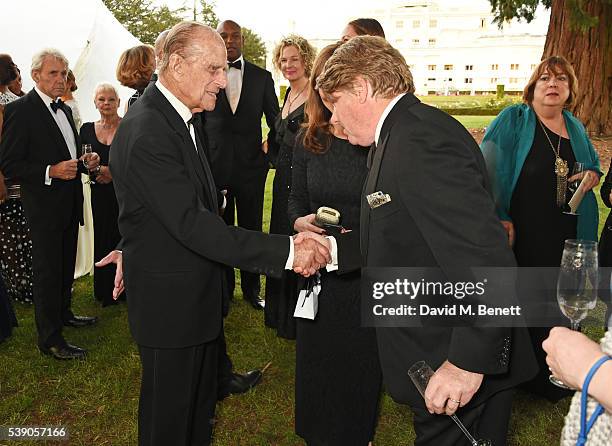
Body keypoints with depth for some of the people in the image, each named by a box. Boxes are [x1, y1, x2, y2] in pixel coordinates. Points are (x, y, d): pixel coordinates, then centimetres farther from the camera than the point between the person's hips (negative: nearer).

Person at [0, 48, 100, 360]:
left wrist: (84, 161, 3)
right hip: (44, 206, -8)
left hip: (70, 203, 8)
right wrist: (51, 172, -27)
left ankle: (63, 313, 40)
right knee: (47, 270, -1)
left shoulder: (64, 110, 12)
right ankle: (50, 339, 9)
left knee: (66, 265, 21)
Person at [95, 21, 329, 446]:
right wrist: (287, 251, -35)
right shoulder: (146, 131, -26)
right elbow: (191, 224, -32)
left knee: (201, 401, 24)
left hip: (199, 291, 9)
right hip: (170, 299, -9)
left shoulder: (183, 116, 6)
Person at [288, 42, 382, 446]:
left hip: (370, 276, -3)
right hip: (319, 272, 3)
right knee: (318, 363, 19)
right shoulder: (309, 141, 0)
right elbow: (296, 200, 9)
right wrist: (303, 222, -13)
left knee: (362, 365, 14)